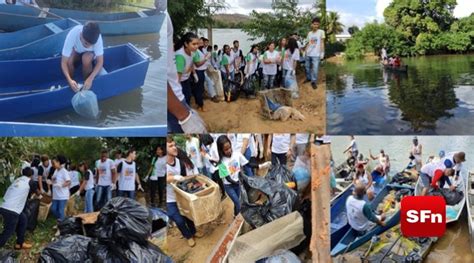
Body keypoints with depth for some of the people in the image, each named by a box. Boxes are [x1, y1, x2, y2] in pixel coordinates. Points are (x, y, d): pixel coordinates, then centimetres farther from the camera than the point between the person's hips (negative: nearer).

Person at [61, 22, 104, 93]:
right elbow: (64, 62, -35)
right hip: (76, 52, 0)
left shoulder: (97, 37, -37)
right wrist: (69, 80, -51)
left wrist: (90, 79, -45)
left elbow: (100, 61, -30)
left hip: (90, 54, 0)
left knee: (86, 58, -34)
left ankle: (86, 88, -12)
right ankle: (71, 87, -8)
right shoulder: (72, 35, -37)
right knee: (69, 60, -32)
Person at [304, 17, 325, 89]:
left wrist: (322, 52, -8)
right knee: (308, 67, 15)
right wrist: (305, 51, 9)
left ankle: (314, 82, 0)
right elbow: (308, 43, 14)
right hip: (308, 54, 5)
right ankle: (308, 78, 33)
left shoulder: (321, 32, -2)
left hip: (316, 54, -5)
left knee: (315, 68, -8)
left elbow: (322, 43, -3)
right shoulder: (309, 33, 10)